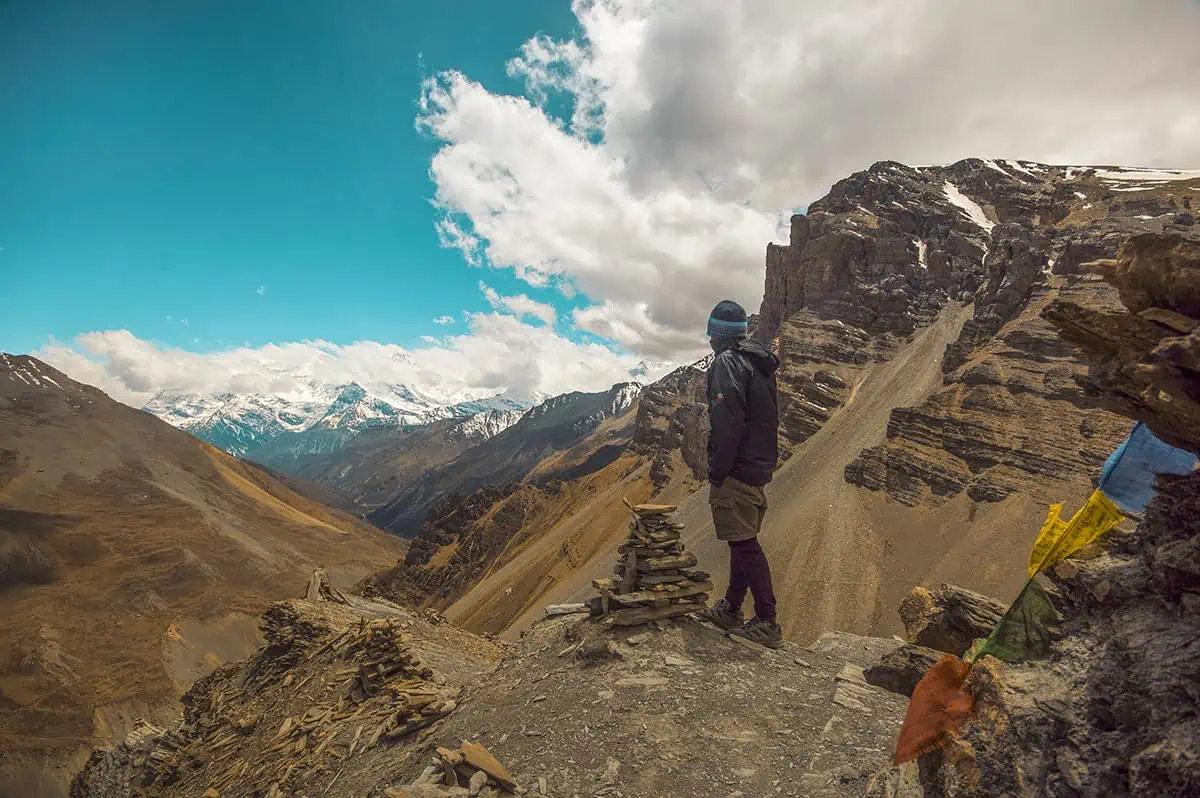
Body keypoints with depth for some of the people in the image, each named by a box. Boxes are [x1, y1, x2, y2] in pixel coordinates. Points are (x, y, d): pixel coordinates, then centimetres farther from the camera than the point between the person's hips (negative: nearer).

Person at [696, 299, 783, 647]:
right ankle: (730, 609, 28)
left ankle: (767, 622, 1)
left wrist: (717, 471, -16)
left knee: (744, 543, -5)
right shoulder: (759, 364, 16)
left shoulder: (728, 362, -13)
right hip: (759, 468, 10)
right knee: (743, 540, 15)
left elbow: (728, 422, -22)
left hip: (736, 471, -10)